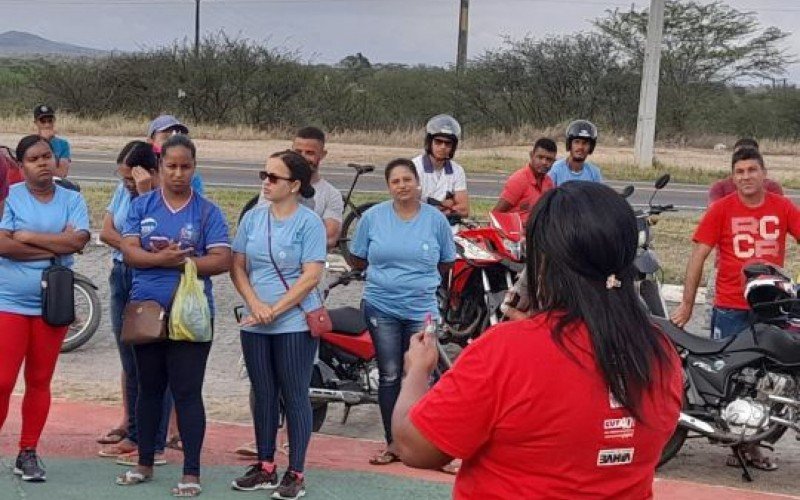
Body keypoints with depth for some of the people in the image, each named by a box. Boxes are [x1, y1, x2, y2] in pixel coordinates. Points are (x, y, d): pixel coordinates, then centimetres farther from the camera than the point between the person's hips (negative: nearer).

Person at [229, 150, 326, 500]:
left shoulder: (309, 222, -7)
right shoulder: (253, 218, 7)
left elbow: (311, 276, -12)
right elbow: (238, 267, 7)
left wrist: (275, 310, -16)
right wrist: (255, 304, -9)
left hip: (295, 323, -5)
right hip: (255, 324, 5)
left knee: (294, 397, 0)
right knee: (263, 395, 11)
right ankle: (265, 468, 21)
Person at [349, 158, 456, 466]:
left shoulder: (435, 219, 0)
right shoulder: (373, 217, 1)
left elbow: (447, 263, 11)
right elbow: (358, 259, 10)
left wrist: (421, 279, 8)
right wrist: (382, 274, 7)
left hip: (421, 309, -1)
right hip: (381, 309, 1)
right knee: (389, 376, 5)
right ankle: (393, 442, 14)